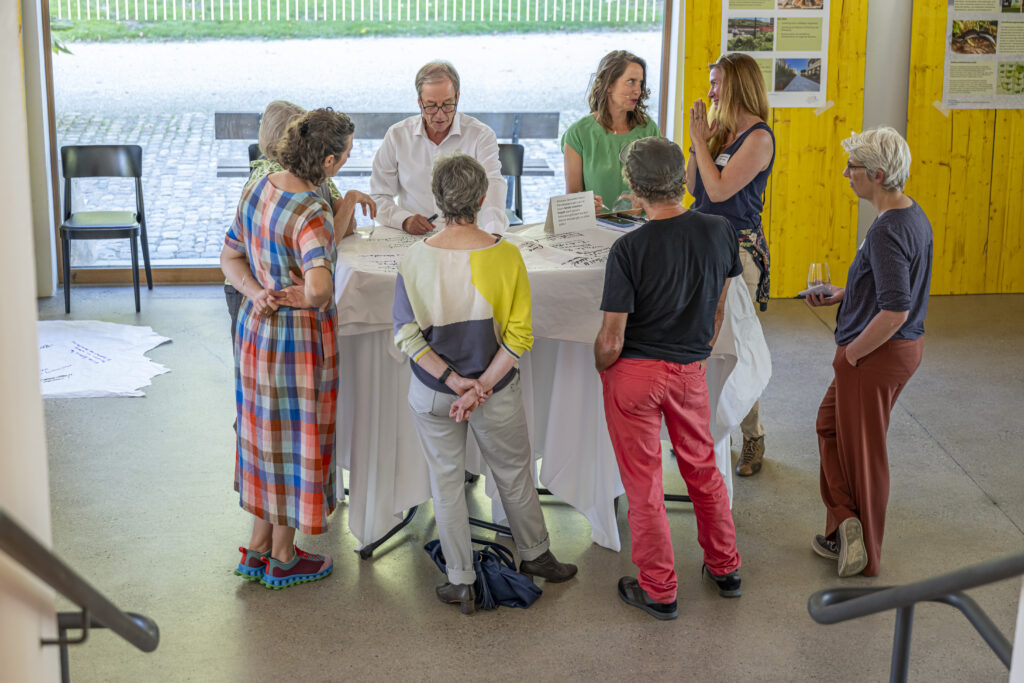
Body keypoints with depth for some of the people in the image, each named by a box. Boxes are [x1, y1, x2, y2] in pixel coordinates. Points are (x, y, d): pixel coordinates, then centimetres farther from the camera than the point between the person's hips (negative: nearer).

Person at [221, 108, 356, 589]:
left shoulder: (259, 189, -1)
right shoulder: (312, 215, -27)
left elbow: (230, 257, 7)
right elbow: (320, 287, -41)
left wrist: (258, 293, -9)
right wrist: (300, 297, -19)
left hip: (255, 327, 8)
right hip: (299, 337, -8)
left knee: (267, 435, 21)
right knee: (296, 440, 10)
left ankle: (257, 548, 33)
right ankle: (282, 559, 25)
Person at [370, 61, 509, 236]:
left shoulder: (481, 136, 1)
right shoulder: (396, 135, 6)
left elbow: (492, 184, -16)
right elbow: (378, 197, 9)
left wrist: (494, 232, -36)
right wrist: (404, 220, -13)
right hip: (411, 241, 0)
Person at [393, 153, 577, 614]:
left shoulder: (417, 259, -16)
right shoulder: (506, 256, -16)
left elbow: (407, 336, -15)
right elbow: (519, 335, -17)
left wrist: (452, 380, -14)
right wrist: (481, 385, -14)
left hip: (432, 392, 0)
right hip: (497, 391, 0)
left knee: (446, 479, 16)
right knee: (514, 472, 22)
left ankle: (461, 582, 25)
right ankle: (534, 556, 43)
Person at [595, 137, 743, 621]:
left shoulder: (629, 250, -22)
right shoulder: (719, 232, -9)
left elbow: (612, 339, -17)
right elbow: (717, 310, 6)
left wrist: (601, 368, 4)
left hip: (635, 373, -4)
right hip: (691, 371, 4)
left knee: (643, 482, 9)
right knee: (702, 469, 22)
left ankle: (658, 591, 20)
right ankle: (724, 568, 36)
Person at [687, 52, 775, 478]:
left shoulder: (758, 138, -13)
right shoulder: (722, 131, 11)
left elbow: (719, 189, -19)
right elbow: (693, 186, 12)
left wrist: (700, 140, -12)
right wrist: (698, 141, 2)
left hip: (738, 248, -8)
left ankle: (752, 439, 11)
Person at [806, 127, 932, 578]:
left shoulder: (887, 232, -26)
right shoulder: (913, 215, 5)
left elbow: (895, 311, -30)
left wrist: (852, 354, -18)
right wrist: (839, 295, 10)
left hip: (877, 355, -10)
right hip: (906, 345, 10)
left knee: (861, 451, 6)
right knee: (830, 422, 23)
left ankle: (864, 557, 20)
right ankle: (845, 529, 29)